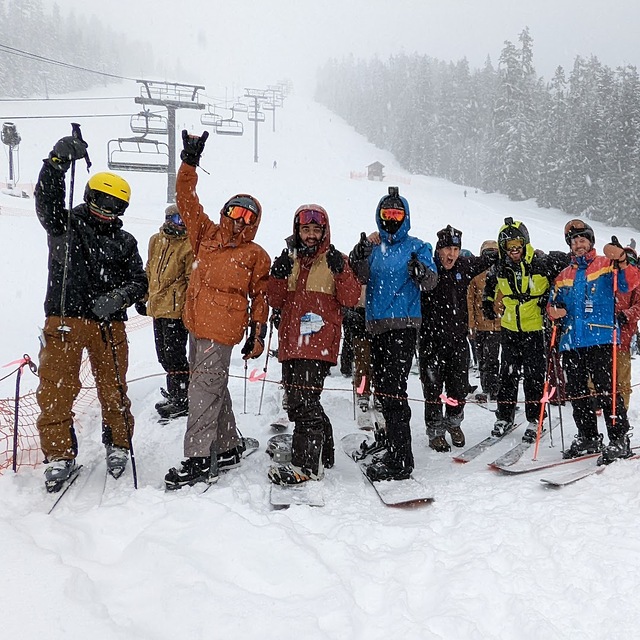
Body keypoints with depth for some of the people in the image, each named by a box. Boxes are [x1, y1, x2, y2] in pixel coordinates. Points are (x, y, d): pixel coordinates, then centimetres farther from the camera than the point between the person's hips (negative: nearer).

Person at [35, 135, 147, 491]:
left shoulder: (125, 243, 13)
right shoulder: (65, 226, 8)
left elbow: (138, 282, 6)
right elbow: (47, 199, -11)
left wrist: (119, 297, -16)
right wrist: (59, 160, -26)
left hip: (108, 324, 2)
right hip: (64, 320, -1)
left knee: (113, 390, 7)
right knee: (55, 391, -2)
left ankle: (119, 445, 27)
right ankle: (60, 455, 11)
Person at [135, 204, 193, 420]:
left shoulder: (189, 246, -7)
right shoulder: (156, 241, 12)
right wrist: (142, 298, 21)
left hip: (176, 308, -7)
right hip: (157, 306, 7)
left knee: (174, 355, -4)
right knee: (164, 354, 14)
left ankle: (181, 399, 7)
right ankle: (175, 394, 27)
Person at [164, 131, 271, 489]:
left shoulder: (256, 256, 2)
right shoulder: (207, 235, 13)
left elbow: (261, 298, 5)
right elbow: (187, 200, 11)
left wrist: (259, 333, 2)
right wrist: (190, 163, 3)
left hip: (222, 329, -6)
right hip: (197, 324, 6)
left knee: (204, 389, -9)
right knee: (213, 387, 15)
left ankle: (198, 460, -6)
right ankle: (230, 447, 29)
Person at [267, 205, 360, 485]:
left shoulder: (335, 261, 3)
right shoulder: (290, 260, 16)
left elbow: (350, 299, -6)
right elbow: (277, 302, 12)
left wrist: (341, 270, -18)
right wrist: (279, 274, -3)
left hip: (319, 343, -6)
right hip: (291, 343, 6)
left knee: (303, 401, -15)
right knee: (297, 402, 11)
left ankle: (307, 465, -9)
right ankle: (323, 452, 27)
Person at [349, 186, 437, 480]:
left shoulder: (417, 247, 4)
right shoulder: (374, 249, 18)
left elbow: (431, 282, -7)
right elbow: (362, 278, 1)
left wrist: (421, 271, -29)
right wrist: (359, 258, -18)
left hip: (403, 325, -6)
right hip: (377, 325, 6)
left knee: (393, 388, -14)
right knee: (382, 388, 10)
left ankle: (400, 459, -11)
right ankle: (395, 448, 23)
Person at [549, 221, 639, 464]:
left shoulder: (606, 264, 5)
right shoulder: (564, 275, 19)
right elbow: (554, 303, 24)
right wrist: (554, 310, 0)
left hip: (600, 340, -6)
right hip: (571, 342, 6)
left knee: (606, 390, -9)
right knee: (576, 393, 10)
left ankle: (619, 439, -1)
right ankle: (588, 438, 22)